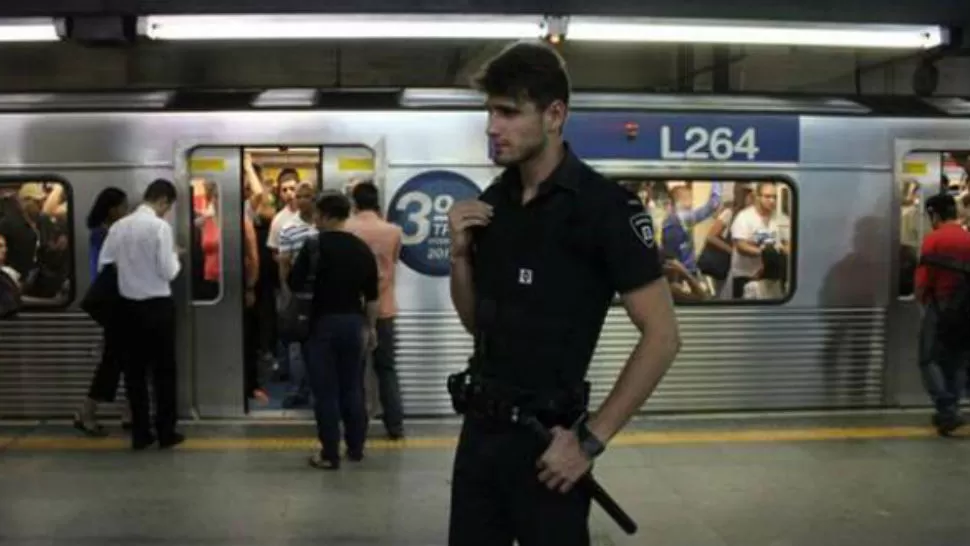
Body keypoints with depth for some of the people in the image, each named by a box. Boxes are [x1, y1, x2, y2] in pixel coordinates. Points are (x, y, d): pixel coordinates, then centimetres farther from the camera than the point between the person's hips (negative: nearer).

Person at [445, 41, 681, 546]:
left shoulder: (606, 207, -14)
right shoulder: (492, 201, 5)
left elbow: (662, 337, -14)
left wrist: (591, 439, -15)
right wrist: (460, 253, -4)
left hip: (544, 441, -6)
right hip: (480, 428, 6)